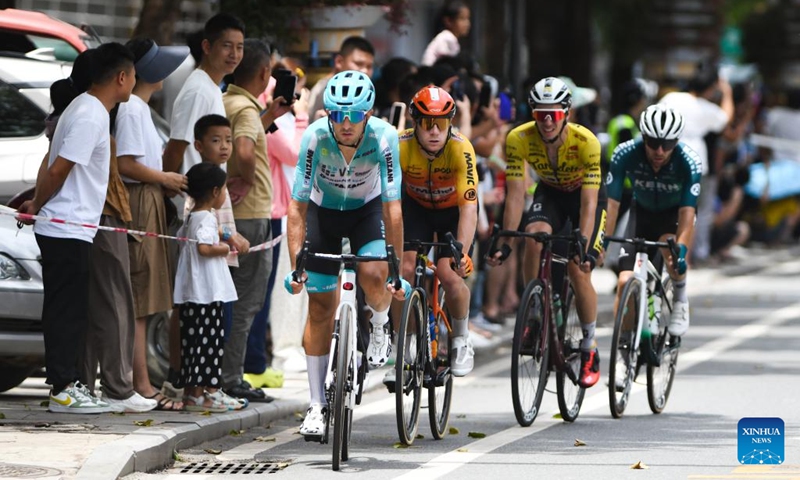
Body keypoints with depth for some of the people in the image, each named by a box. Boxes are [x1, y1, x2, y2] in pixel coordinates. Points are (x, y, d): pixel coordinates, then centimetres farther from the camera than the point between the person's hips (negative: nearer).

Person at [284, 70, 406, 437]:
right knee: (320, 306, -1)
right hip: (323, 210, 1)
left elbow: (392, 208, -29)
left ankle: (379, 329, 6)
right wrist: (295, 266, -33)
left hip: (367, 209, -1)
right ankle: (318, 404, 8)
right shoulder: (315, 136, -30)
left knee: (374, 276, -29)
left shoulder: (384, 137, -30)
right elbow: (297, 206, -26)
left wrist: (397, 270, -32)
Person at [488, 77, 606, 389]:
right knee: (534, 238, -30)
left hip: (587, 194, -2)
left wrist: (583, 245, -44)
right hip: (550, 193, 2)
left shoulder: (586, 141, -33)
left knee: (578, 270, -16)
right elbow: (515, 194, -24)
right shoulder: (519, 139, -26)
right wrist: (505, 242, -32)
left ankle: (589, 349, 3)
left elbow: (589, 202, -34)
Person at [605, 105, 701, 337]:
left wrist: (681, 249, -50)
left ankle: (680, 300, -7)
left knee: (671, 249, -35)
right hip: (643, 211, 2)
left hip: (675, 213, -2)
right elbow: (611, 204, -28)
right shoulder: (625, 155, -28)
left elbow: (687, 212, -35)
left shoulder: (689, 162, -31)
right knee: (625, 282, -13)